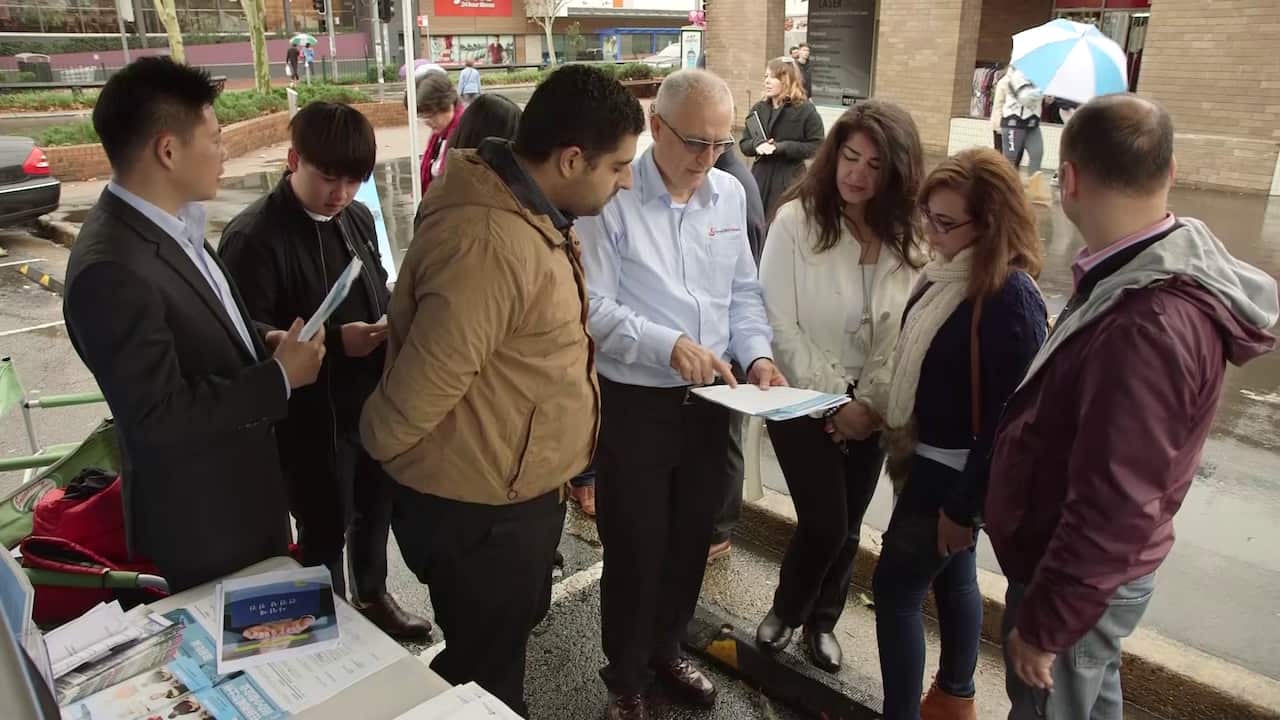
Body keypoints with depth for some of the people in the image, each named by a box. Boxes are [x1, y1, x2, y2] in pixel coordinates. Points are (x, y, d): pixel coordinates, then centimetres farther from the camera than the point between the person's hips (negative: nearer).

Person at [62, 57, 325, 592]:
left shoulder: (170, 223, 0)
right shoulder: (112, 270, -29)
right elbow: (159, 417, -28)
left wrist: (262, 341, -4)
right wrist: (278, 377, -21)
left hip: (242, 489, 9)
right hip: (201, 520, -8)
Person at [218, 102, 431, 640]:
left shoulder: (358, 218, 3)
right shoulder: (252, 237, -19)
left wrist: (392, 322, -7)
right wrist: (335, 341, -28)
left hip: (373, 400, 7)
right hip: (313, 415, -6)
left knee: (375, 508, 24)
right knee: (324, 529, 11)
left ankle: (372, 596, 49)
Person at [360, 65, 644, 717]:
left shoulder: (531, 214, 3)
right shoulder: (489, 244, -31)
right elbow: (424, 386, -25)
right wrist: (376, 450, -5)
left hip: (516, 492, 9)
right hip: (477, 510, -9)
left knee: (505, 643, 29)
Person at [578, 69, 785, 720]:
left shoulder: (730, 195, 5)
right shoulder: (613, 197, -14)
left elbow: (742, 291, 11)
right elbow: (594, 305, -17)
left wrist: (757, 354, -5)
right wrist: (669, 346, -25)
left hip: (710, 400, 6)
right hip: (635, 403, -5)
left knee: (690, 538, 19)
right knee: (634, 547, 9)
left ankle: (665, 648, 44)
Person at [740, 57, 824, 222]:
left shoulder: (805, 109, -6)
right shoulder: (759, 108, 9)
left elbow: (817, 147, -11)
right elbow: (744, 143, 11)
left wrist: (782, 147, -19)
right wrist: (756, 145, -13)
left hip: (790, 179, -5)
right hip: (760, 176, 5)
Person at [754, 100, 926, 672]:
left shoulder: (909, 238, -3)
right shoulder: (795, 221, -13)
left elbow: (906, 334, -3)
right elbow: (780, 324, -14)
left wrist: (870, 402, -11)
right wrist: (835, 400, -13)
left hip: (871, 407, 4)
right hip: (803, 399, -3)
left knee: (848, 526, 13)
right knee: (824, 523, -3)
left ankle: (822, 620, 39)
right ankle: (786, 609, 28)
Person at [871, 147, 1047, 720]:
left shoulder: (1010, 296, -25)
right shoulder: (949, 273, 2)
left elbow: (1009, 415, -23)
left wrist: (964, 506, -19)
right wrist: (901, 446, 13)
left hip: (955, 472, -9)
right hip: (930, 459, 9)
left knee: (896, 588, 1)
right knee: (952, 576, 22)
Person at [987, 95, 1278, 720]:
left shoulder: (1147, 326, -34)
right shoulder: (1159, 275, -2)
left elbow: (1114, 510, -31)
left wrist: (1043, 625, -19)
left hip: (1080, 581, -9)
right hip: (1093, 570, 9)